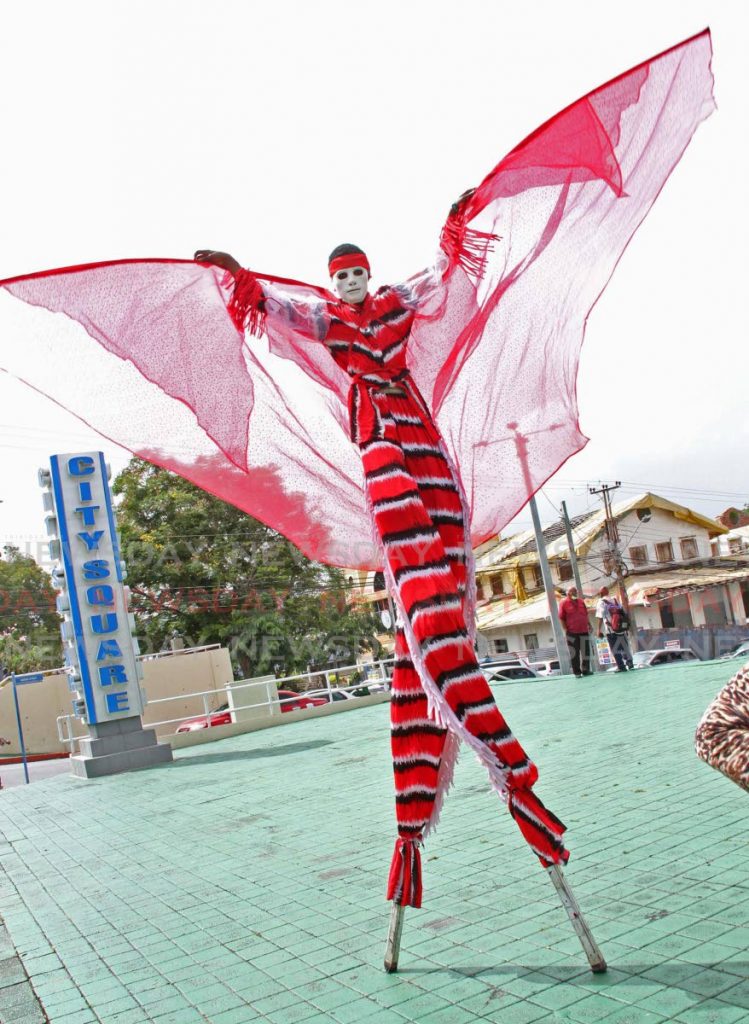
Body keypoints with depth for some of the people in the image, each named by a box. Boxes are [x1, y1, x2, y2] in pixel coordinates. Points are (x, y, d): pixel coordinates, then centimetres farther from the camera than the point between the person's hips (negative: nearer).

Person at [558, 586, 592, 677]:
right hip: (572, 632, -5)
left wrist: (589, 625, 17)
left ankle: (585, 670, 20)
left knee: (585, 651, 9)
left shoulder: (581, 601, 12)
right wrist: (566, 629, -9)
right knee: (574, 653, -1)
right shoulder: (563, 602, -4)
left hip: (584, 630, 5)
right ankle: (577, 672, 5)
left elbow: (586, 614, 21)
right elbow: (561, 618, -5)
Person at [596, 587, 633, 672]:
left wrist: (599, 630, -7)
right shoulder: (615, 600, 15)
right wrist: (626, 627, 19)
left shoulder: (601, 602, -2)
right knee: (624, 646, 16)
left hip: (610, 630, -5)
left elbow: (600, 617, -10)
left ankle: (621, 666, -4)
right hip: (621, 627, 5)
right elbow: (624, 613, 14)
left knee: (615, 648, -1)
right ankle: (629, 662, 21)